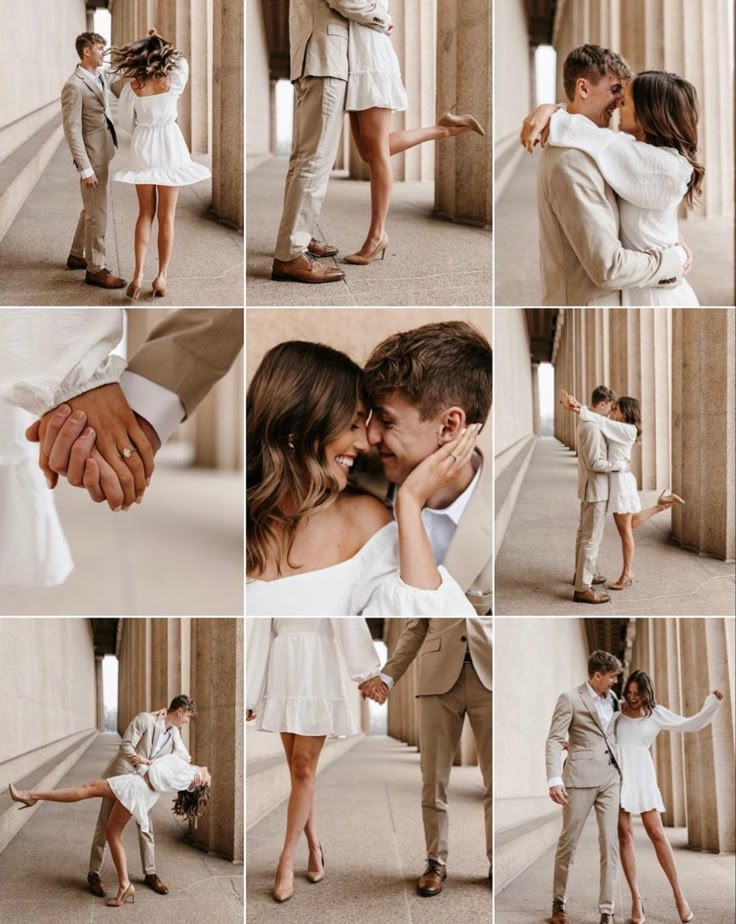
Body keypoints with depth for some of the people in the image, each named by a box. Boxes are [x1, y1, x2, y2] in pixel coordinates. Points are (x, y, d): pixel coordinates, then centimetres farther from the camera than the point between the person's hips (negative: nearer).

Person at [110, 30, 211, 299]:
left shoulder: (132, 86, -11)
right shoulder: (173, 82, -13)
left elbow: (124, 119, 1)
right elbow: (182, 61, 9)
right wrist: (161, 42, 15)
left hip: (142, 149, 1)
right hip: (169, 149, -1)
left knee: (145, 213, 12)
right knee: (166, 216, 7)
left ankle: (138, 275, 1)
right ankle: (161, 276, 8)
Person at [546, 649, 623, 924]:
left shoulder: (614, 699, 12)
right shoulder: (570, 699, -5)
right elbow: (554, 740, -11)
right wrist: (554, 779, -21)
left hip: (611, 777, 5)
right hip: (581, 777, -5)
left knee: (610, 843, -1)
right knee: (568, 841, 3)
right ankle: (559, 901, 19)